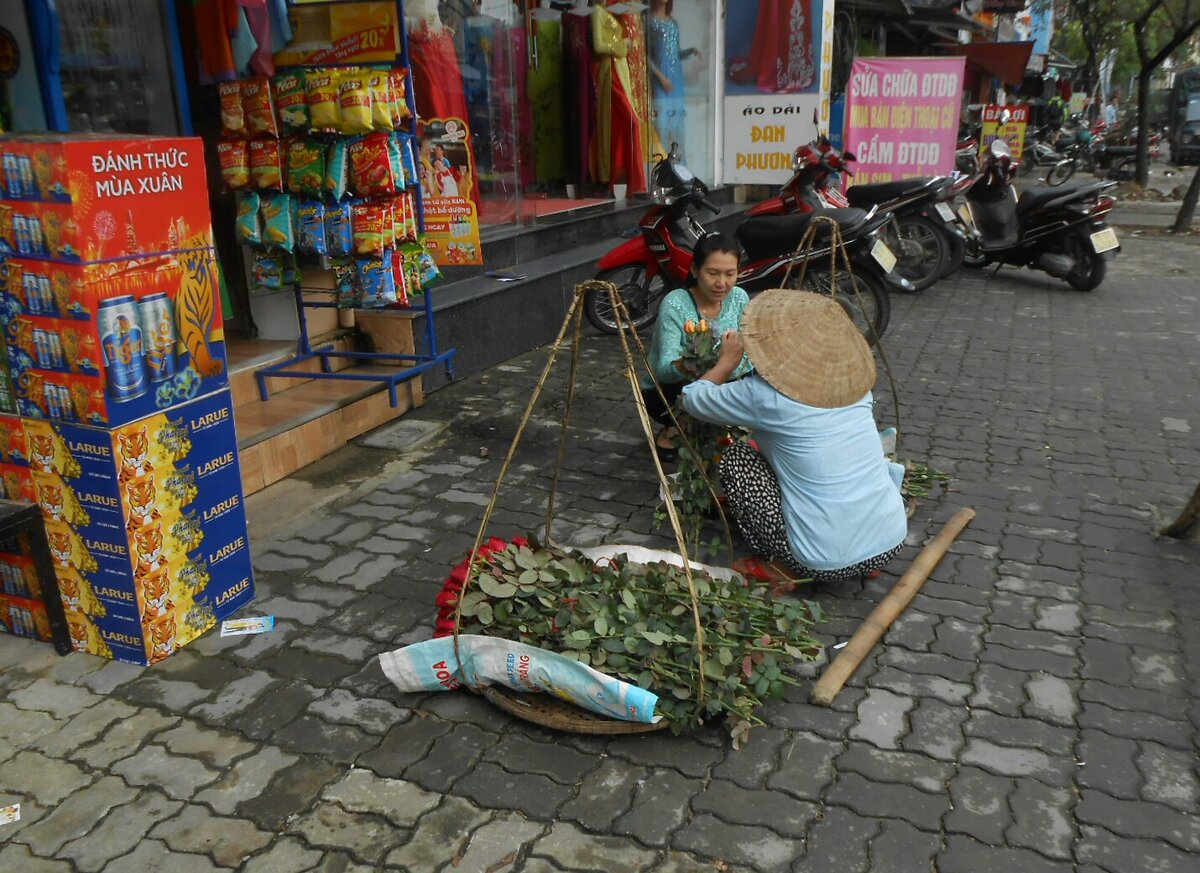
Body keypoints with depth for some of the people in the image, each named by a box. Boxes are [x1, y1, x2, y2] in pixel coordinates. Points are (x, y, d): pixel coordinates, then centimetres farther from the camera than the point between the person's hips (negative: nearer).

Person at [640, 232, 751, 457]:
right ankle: (672, 430, -2)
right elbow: (663, 369, -31)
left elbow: (747, 356, -11)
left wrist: (737, 361, -35)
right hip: (663, 391, -5)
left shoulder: (739, 298, -9)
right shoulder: (675, 304, -24)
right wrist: (684, 365, -54)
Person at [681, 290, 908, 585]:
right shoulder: (855, 383, 2)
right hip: (892, 547, 5)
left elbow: (693, 398, 4)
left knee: (734, 459, 7)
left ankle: (780, 567, 8)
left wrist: (729, 360, 19)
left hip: (827, 565, -5)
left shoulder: (763, 395, -14)